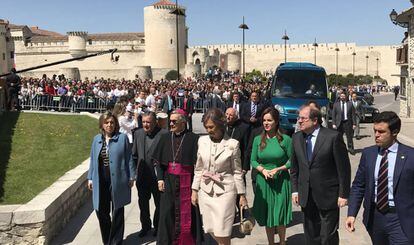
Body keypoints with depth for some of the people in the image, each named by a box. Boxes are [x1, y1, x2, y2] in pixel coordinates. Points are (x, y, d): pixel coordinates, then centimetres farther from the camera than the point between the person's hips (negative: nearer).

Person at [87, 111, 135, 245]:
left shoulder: (122, 138, -2)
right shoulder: (97, 139, 8)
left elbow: (129, 159, -2)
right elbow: (93, 160, 12)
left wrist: (131, 177, -5)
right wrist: (90, 178, 8)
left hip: (117, 181, -3)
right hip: (100, 182, 3)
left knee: (117, 213, 7)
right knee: (101, 211, 8)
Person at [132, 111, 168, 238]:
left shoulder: (164, 134, -15)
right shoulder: (138, 133, 3)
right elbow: (134, 154, 11)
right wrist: (135, 169, 6)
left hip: (157, 176, -4)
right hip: (142, 176, 5)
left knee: (159, 203, 14)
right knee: (143, 203, 17)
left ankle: (158, 226, 34)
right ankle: (145, 226, 37)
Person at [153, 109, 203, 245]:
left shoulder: (193, 138, -8)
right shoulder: (165, 138, 5)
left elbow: (197, 162, -8)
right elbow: (158, 160, 7)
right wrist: (160, 179, -2)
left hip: (186, 181, -3)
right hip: (169, 180, 3)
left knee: (186, 212, 5)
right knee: (168, 211, 7)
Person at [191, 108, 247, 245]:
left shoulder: (232, 144, -9)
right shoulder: (202, 141, 2)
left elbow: (237, 172, -2)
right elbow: (198, 169, 9)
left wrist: (242, 195, -1)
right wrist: (194, 190, 7)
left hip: (225, 191, -4)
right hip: (206, 191, 4)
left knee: (222, 233, -2)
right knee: (211, 229, 11)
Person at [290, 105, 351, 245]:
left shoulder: (333, 137, -13)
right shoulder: (296, 138, 3)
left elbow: (344, 167, -10)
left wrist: (343, 194, -10)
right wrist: (295, 190, 7)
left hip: (328, 196, -5)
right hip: (306, 196, 5)